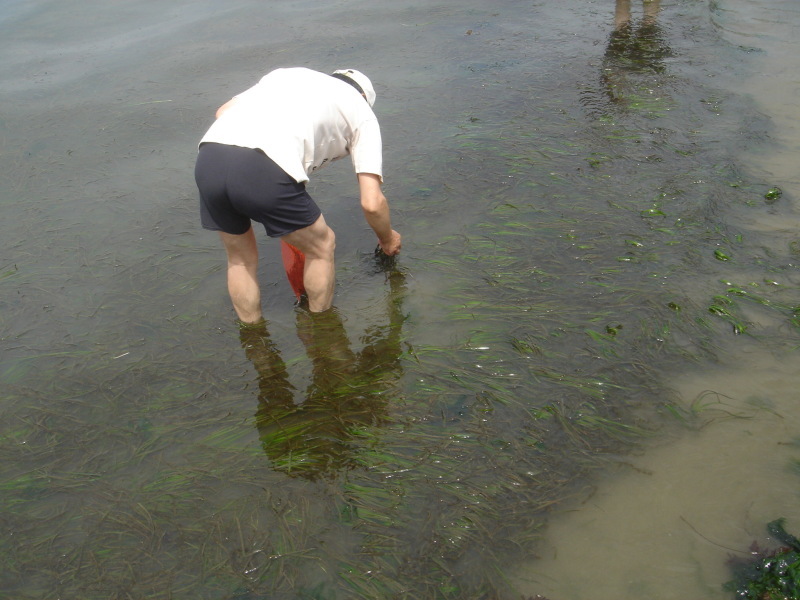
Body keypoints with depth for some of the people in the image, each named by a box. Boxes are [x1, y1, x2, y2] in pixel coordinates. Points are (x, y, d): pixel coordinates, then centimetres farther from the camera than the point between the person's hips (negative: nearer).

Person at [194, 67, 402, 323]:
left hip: (207, 160, 6)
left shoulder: (288, 73, 36)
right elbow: (372, 202, 13)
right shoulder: (361, 110, 21)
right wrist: (388, 238, 31)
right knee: (321, 246, 22)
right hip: (264, 172, -5)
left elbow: (223, 111, 30)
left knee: (240, 259, 28)